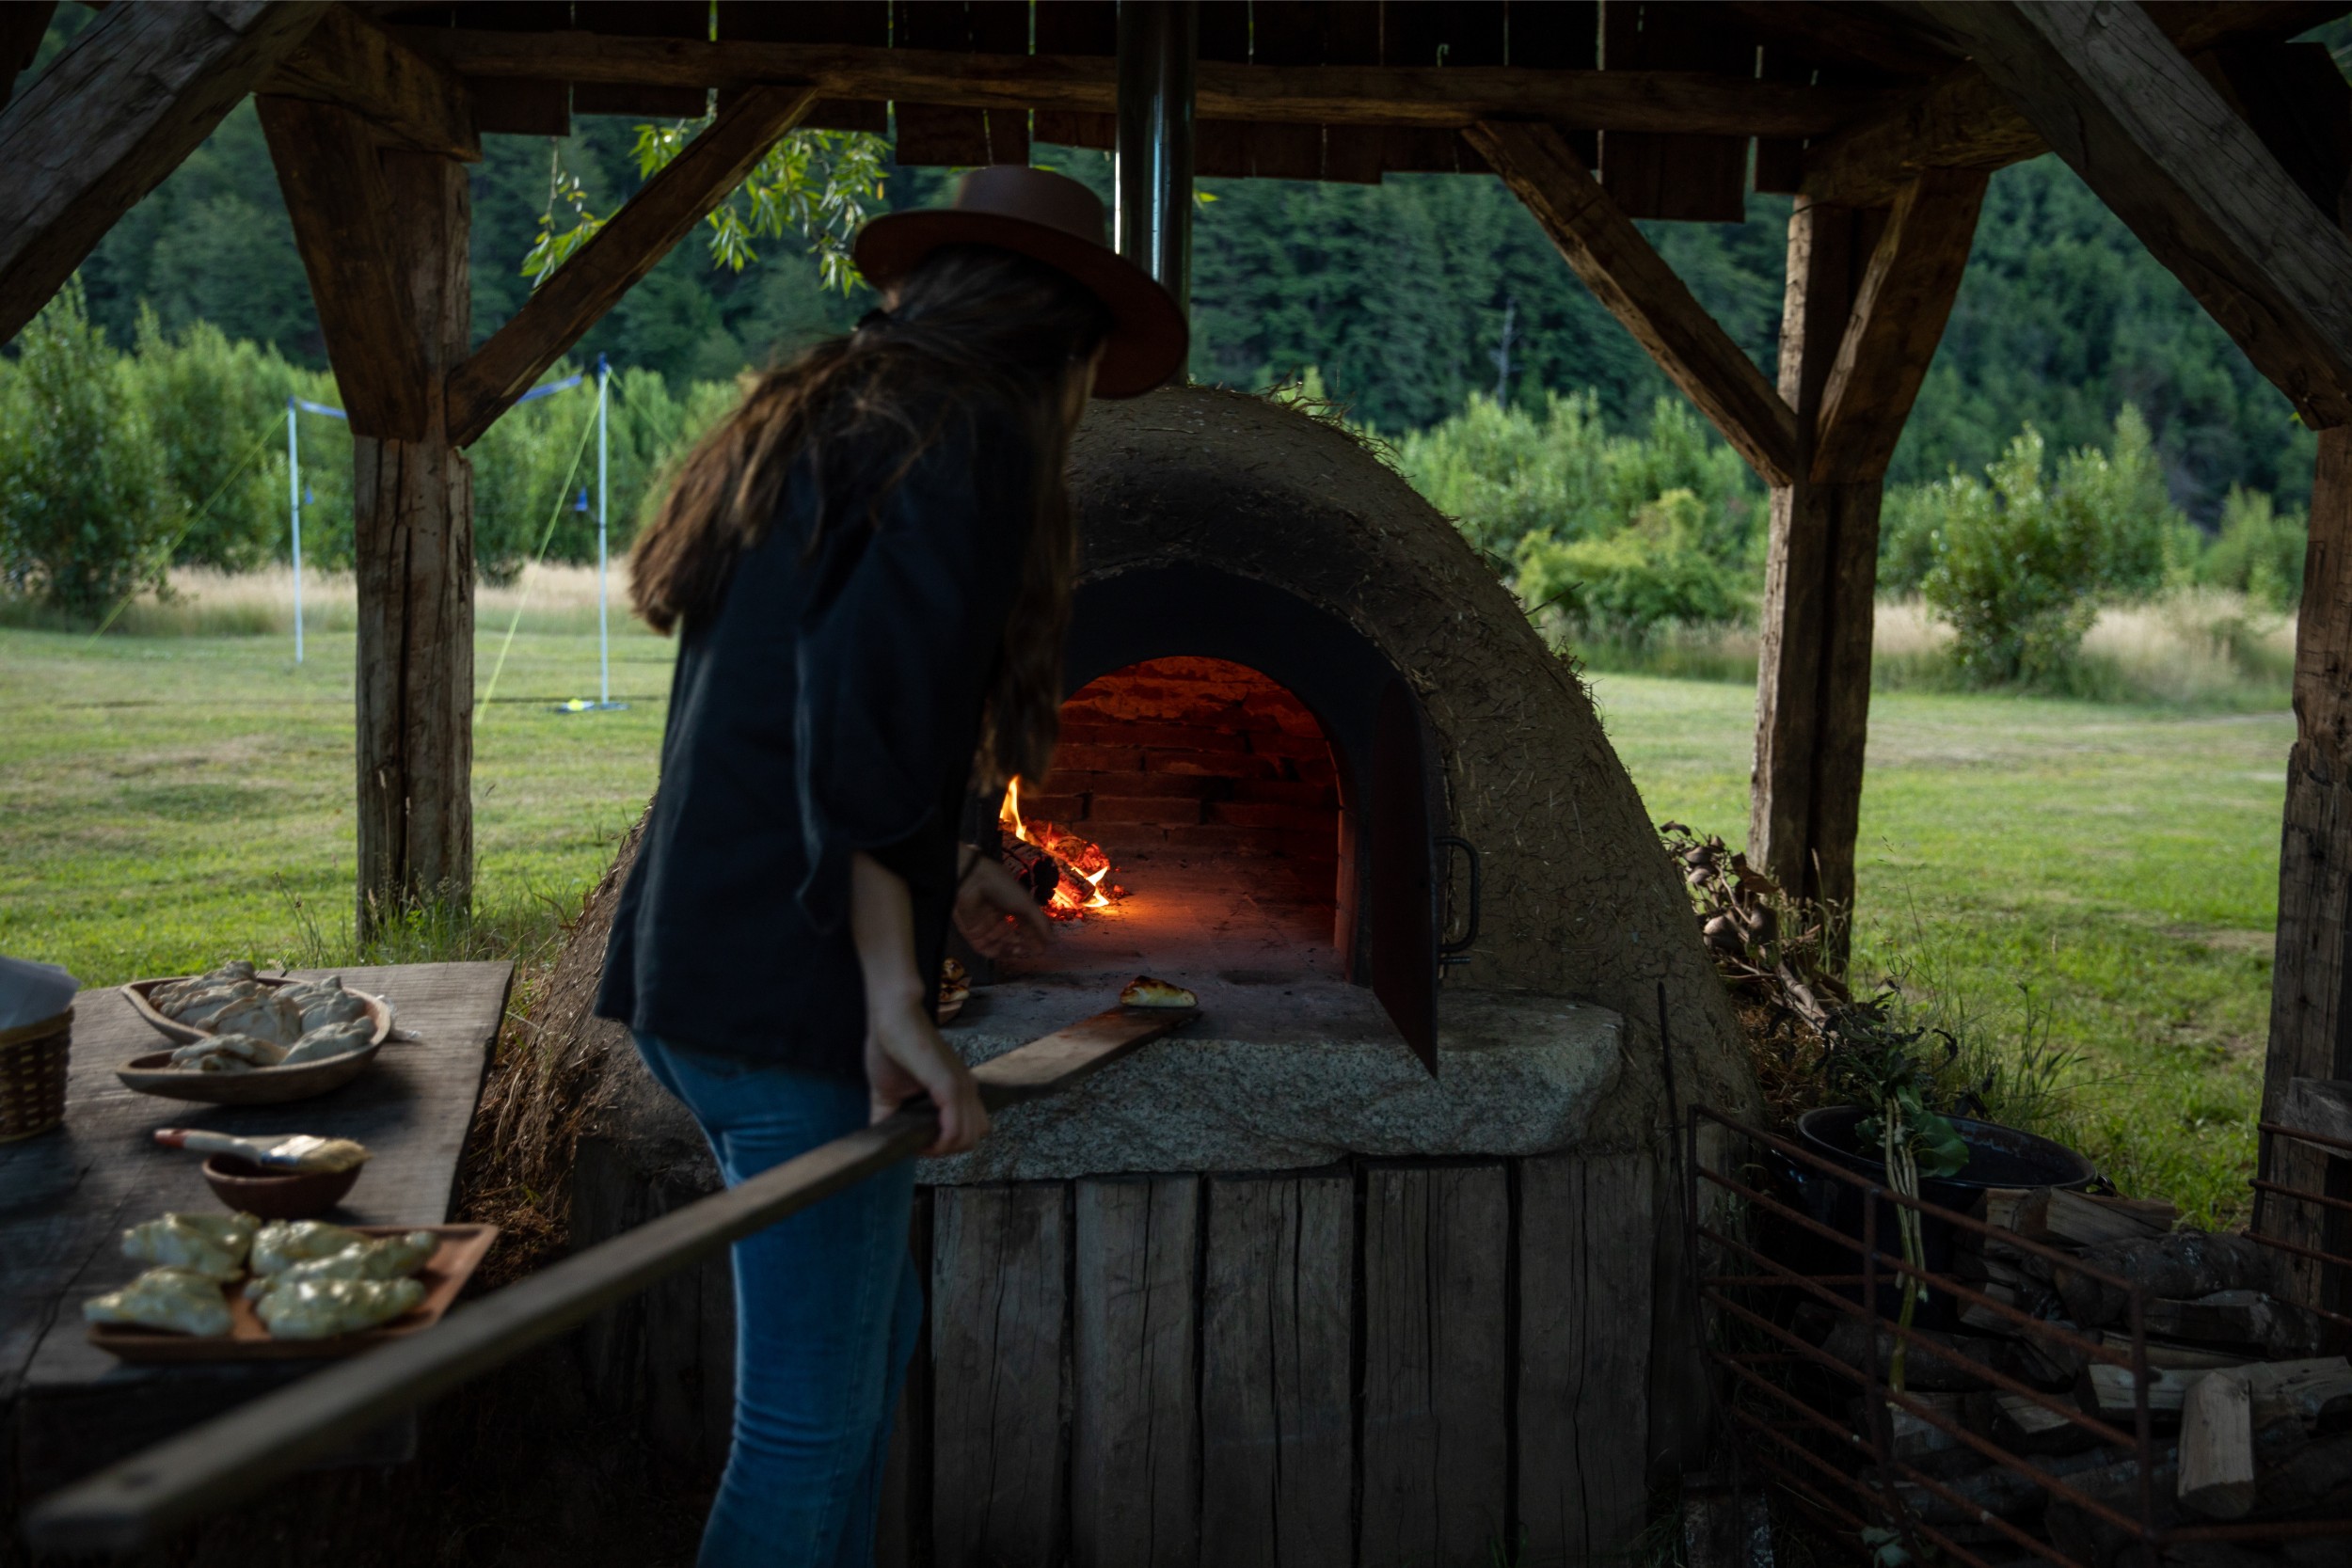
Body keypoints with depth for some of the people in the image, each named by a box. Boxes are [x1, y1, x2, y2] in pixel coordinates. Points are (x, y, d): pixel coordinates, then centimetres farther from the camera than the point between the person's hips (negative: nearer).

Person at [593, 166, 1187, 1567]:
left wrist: (939, 874, 31)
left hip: (688, 972, 10)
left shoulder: (808, 424, 19)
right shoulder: (977, 439, -9)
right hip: (800, 993, -10)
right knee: (810, 1425, 2)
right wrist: (897, 997, -21)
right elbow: (873, 717, -22)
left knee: (877, 1327, 23)